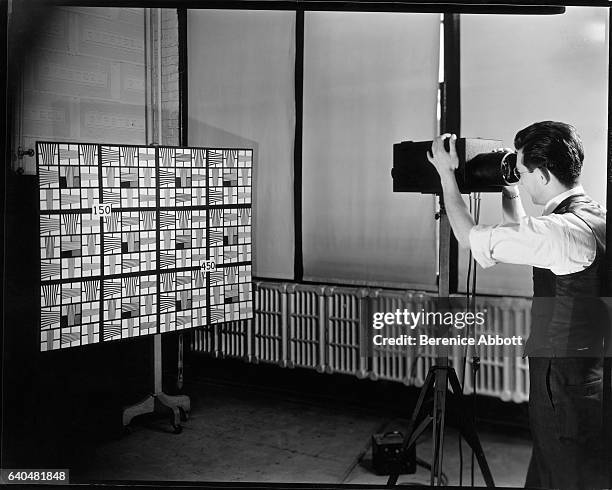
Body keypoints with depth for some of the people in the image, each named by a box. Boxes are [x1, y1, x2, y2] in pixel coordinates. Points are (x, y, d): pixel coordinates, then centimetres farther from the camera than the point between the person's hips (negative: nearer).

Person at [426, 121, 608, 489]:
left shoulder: (565, 230, -22)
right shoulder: (595, 217, 8)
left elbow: (470, 237, -13)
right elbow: (522, 237, 24)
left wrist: (446, 174, -3)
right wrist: (508, 192, 17)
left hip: (567, 387, -9)